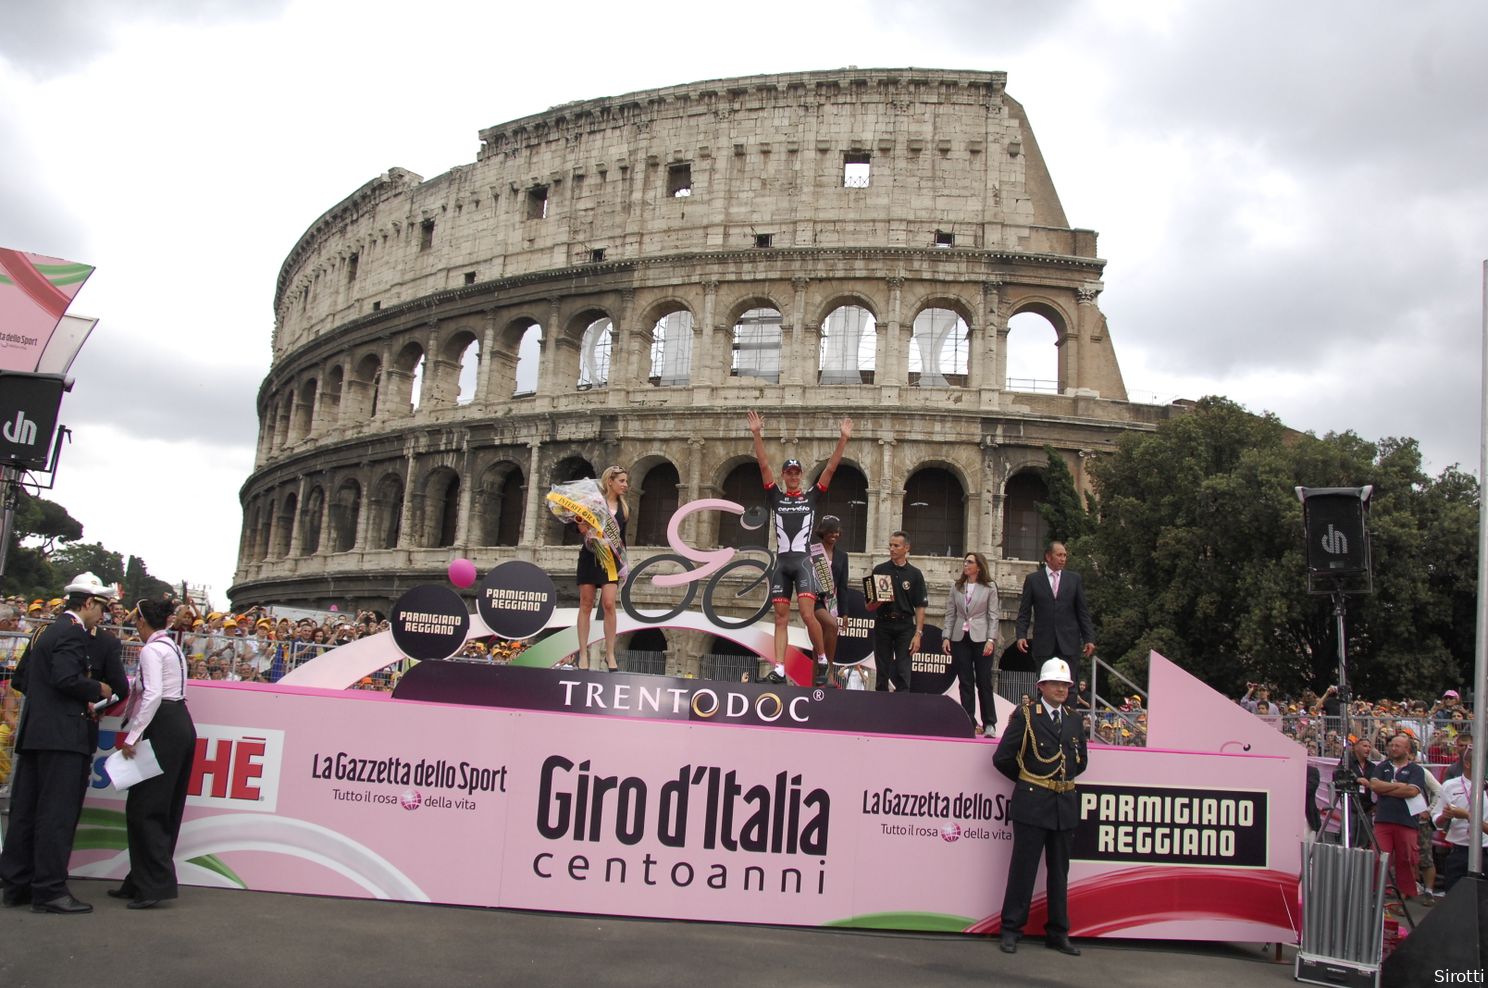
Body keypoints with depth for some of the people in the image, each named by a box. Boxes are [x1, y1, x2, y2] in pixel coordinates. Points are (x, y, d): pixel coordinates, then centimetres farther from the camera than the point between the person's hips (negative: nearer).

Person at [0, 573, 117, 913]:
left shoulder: (47, 632, 19)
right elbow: (66, 679, -23)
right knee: (57, 812, -7)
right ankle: (49, 890, -6)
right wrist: (97, 691, -5)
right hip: (61, 734, -10)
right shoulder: (73, 633, -11)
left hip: (33, 732, 10)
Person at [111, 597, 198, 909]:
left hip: (164, 728, -10)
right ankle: (142, 881, 18)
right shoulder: (173, 647, 19)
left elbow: (152, 695, -21)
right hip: (182, 724, 10)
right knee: (166, 808, 11)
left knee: (143, 807, -6)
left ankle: (155, 884, -8)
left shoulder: (151, 650, -10)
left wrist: (131, 736, -19)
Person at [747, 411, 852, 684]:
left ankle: (821, 659, 4)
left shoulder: (811, 497, 9)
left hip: (802, 561, -2)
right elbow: (763, 465, 3)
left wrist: (843, 440, -5)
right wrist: (757, 435, -7)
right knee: (781, 618, 1)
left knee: (808, 615, -15)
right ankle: (779, 670, -1)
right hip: (781, 562, 3)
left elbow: (830, 468, 3)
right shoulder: (776, 497, 12)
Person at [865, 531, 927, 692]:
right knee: (882, 673, 5)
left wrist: (918, 634, -6)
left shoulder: (914, 574, 5)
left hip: (905, 626, -1)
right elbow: (869, 606, 7)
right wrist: (880, 601, -15)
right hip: (882, 625, 1)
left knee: (903, 674, -6)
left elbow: (920, 607, 3)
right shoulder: (879, 570, 7)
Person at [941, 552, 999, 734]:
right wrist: (946, 637, 0)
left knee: (984, 682, -1)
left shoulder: (989, 588, 2)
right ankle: (969, 722, 9)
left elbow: (993, 616, -1)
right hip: (960, 639, 3)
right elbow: (950, 614, 10)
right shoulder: (956, 587, 11)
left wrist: (991, 640, -10)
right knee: (965, 683, 4)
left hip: (981, 639, -3)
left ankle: (989, 722, 7)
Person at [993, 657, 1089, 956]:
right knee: (1023, 869, 1)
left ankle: (1058, 933, 20)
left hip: (1065, 805, 5)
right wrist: (1028, 780, 5)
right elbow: (1003, 758, -6)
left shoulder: (1074, 718, 11)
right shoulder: (1025, 715, -5)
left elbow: (1081, 760, 23)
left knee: (1059, 871, 11)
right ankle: (1011, 930, 10)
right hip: (1033, 804, -5)